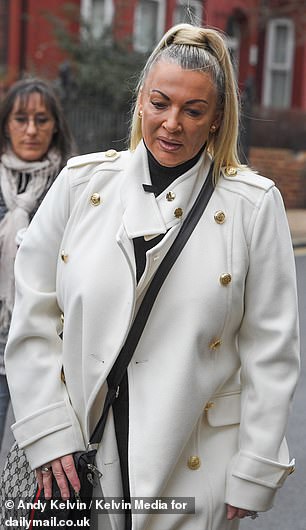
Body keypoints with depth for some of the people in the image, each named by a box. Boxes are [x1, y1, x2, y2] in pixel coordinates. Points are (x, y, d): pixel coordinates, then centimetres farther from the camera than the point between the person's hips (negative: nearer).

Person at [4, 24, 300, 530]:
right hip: (80, 453, 2)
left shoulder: (254, 204, -5)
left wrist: (253, 474, -5)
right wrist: (48, 432, -4)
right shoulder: (80, 182, 0)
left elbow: (271, 349, -4)